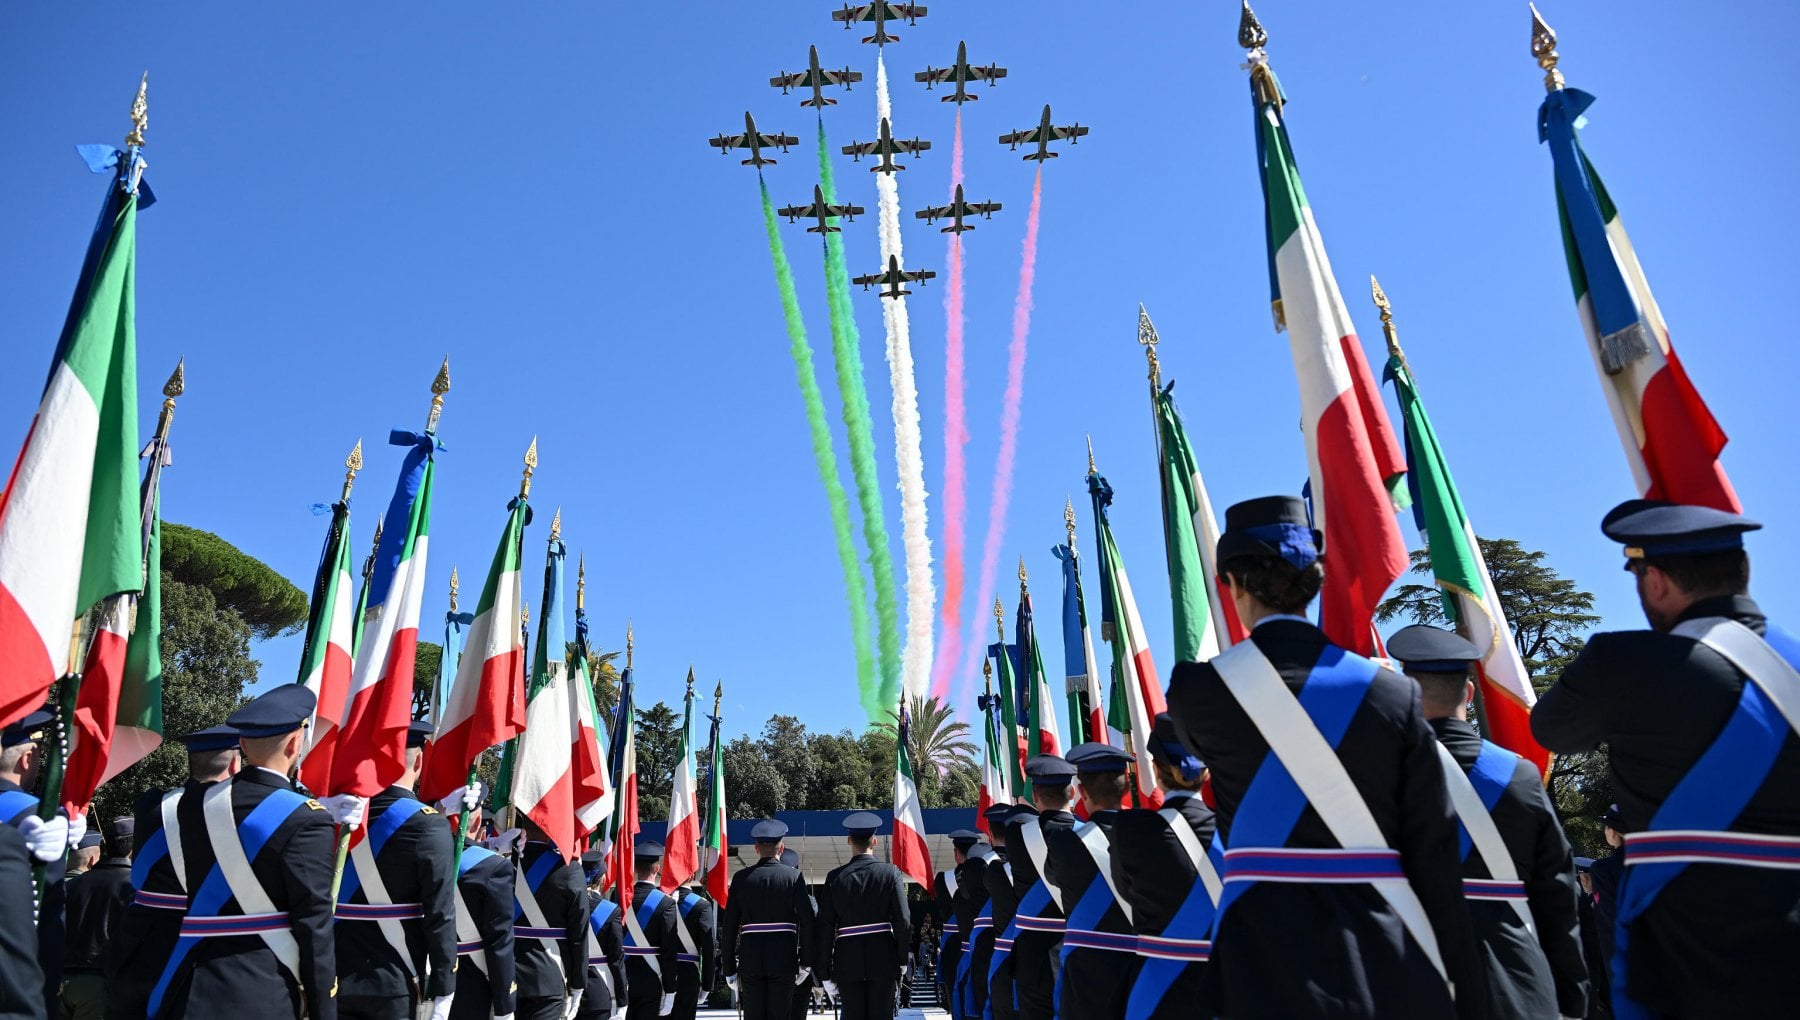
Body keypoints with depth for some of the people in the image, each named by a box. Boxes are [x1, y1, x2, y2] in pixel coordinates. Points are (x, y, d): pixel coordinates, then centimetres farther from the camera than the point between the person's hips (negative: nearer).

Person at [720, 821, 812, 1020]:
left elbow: (728, 926, 2)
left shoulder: (741, 878, 1)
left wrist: (728, 966, 8)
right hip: (783, 962, -1)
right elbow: (807, 921, -7)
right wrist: (806, 960, 2)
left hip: (750, 962, 1)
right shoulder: (794, 876, -4)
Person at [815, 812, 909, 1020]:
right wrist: (902, 959, 6)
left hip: (847, 964, 1)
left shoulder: (835, 877, -2)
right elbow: (903, 921, -7)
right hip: (883, 962, -1)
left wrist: (824, 972, 4)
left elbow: (825, 929, -2)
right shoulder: (890, 873, -5)